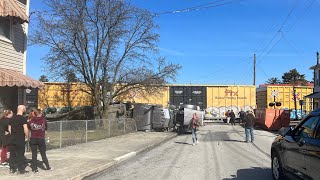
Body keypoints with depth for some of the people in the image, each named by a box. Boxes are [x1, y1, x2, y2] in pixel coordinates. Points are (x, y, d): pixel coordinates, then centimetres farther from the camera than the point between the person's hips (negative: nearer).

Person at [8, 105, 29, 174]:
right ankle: (21, 169, 8)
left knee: (12, 154, 12)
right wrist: (26, 136, -3)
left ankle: (12, 168, 18)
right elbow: (25, 129, -17)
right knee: (20, 154, 2)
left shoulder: (12, 118, 8)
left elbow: (9, 129, 13)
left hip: (12, 139, 6)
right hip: (20, 139, -6)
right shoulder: (23, 118, -12)